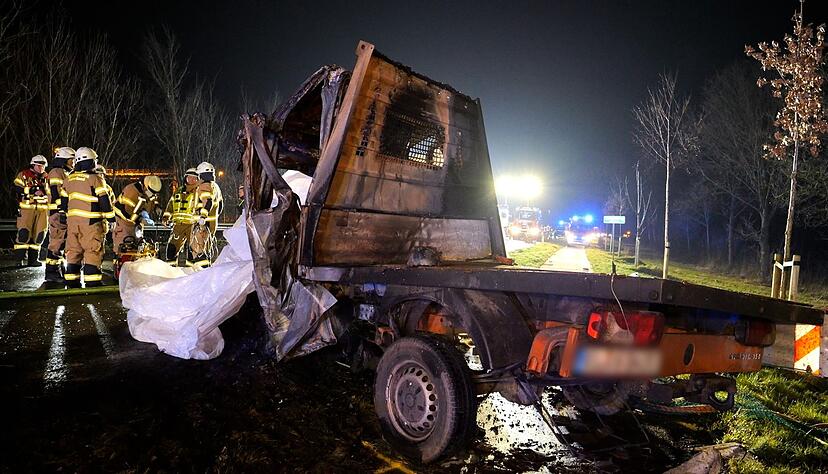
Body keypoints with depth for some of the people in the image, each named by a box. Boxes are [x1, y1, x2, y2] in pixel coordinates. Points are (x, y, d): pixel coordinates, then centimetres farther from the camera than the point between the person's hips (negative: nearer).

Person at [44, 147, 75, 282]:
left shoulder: (65, 173, 22)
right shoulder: (56, 172, -10)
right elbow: (56, 194, -18)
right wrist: (61, 213, -22)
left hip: (65, 213, 10)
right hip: (58, 213, -10)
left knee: (61, 243, 15)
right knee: (56, 243, -8)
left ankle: (59, 269, 22)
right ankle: (51, 273, -5)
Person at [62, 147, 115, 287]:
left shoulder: (69, 179, 12)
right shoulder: (96, 178, -8)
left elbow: (64, 201, 18)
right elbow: (104, 200, -9)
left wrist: (66, 213, 29)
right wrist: (111, 217, -3)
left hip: (72, 219, 6)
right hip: (91, 221, -6)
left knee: (73, 250, 11)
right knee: (93, 251, -4)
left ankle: (72, 280, 15)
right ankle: (92, 282, -5)